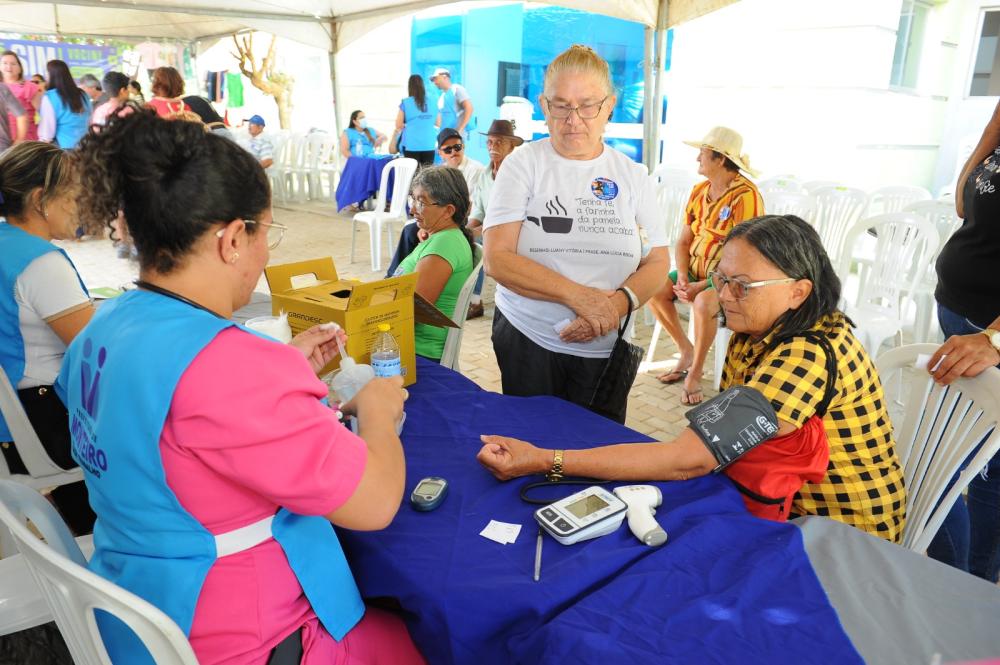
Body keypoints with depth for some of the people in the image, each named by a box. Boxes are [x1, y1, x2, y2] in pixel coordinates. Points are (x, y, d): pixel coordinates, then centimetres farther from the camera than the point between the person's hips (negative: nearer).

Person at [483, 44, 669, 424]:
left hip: (605, 350, 2)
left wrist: (620, 302, -18)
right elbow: (497, 260, -12)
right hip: (527, 342, -2)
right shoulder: (523, 165, -2)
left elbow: (657, 262, 3)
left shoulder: (632, 176, 5)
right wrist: (578, 296, -21)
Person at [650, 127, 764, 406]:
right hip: (697, 270, 7)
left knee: (703, 303, -36)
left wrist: (701, 286, -24)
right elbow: (684, 241, 6)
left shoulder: (745, 195, -19)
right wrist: (681, 277, -11)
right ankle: (687, 351, 6)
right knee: (655, 291, -13)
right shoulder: (699, 191, 5)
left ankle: (696, 371, -13)